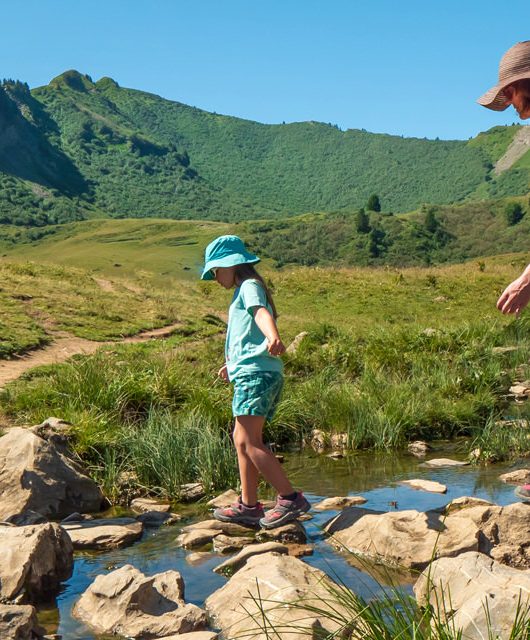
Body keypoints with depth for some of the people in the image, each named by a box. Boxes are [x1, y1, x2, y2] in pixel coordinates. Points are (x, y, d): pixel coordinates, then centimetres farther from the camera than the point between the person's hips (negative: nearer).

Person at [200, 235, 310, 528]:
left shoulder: (250, 287, -3)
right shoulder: (244, 292, 27)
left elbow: (262, 313, -27)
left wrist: (273, 337, -48)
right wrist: (232, 363, 57)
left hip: (256, 373, -11)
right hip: (252, 374, 11)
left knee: (250, 443, -15)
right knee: (241, 439, 12)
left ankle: (291, 498, -15)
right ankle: (248, 506, 16)